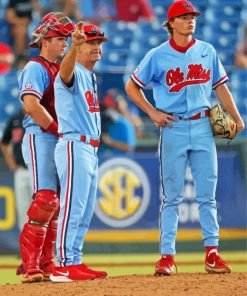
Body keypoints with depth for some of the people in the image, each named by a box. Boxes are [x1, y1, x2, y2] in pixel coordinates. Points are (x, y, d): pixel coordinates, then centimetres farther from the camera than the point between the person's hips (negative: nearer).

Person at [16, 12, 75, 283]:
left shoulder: (61, 69, 20)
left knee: (57, 203, 8)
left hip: (60, 140, 9)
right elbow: (31, 105, -20)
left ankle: (45, 265, 11)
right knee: (45, 199, -16)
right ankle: (29, 266, -16)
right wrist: (58, 129, -15)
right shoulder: (36, 68, -6)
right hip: (40, 139, -9)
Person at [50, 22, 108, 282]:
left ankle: (75, 262, 18)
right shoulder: (73, 73, -10)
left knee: (85, 212, 12)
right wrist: (74, 46, -55)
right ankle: (63, 266, -14)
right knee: (72, 209, -13)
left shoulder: (90, 77, 19)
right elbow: (65, 71, -35)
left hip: (90, 150, 10)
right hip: (74, 146, -10)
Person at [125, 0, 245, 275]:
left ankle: (212, 253, 7)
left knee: (207, 195, 3)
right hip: (173, 129, -2)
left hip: (203, 128, 2)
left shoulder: (207, 51, 8)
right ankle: (167, 256, 1)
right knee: (171, 197, -1)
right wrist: (152, 112, -4)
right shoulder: (158, 56, -1)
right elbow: (132, 87, 6)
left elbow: (220, 86, 12)